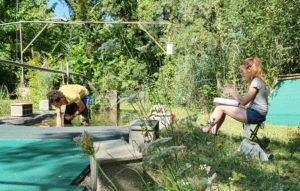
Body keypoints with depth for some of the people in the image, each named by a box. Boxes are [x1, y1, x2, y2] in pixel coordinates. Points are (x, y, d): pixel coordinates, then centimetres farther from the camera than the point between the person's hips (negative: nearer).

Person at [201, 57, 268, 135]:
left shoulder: (256, 81, -15)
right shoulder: (255, 81, 16)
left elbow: (243, 102, -18)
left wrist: (232, 91, -7)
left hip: (255, 114, -10)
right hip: (255, 113, 10)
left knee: (221, 108, -10)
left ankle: (207, 127, 10)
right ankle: (213, 131, 9)